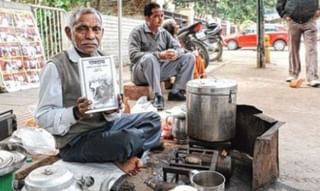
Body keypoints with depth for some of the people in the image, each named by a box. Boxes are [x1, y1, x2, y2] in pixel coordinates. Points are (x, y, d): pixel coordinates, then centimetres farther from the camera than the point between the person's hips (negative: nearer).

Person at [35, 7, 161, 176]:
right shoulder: (56, 67, -14)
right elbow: (43, 117, -13)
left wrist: (112, 109, -16)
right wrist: (75, 113, -29)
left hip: (106, 124, 7)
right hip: (76, 140, -7)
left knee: (152, 119, 4)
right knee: (129, 139, -29)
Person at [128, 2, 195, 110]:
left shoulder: (164, 33, 11)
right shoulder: (137, 32, -6)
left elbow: (179, 48, 6)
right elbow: (133, 55, -20)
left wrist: (175, 53, -21)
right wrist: (159, 55, -29)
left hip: (160, 70, 6)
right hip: (141, 72, -5)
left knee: (189, 57, -6)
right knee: (150, 58, -39)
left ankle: (176, 92, -13)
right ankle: (158, 96, -31)